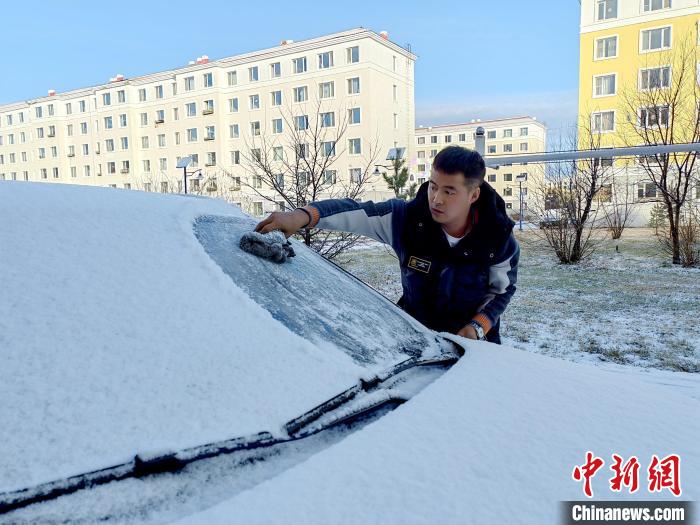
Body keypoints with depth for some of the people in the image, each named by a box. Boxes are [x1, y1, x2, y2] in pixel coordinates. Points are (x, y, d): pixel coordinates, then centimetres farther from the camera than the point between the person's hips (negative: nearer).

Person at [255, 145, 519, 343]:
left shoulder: (500, 239, -18)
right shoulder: (406, 218, -22)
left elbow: (503, 289, -3)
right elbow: (350, 210, -22)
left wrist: (477, 326, -17)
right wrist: (303, 215, -39)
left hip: (474, 341, 0)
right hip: (415, 333, 0)